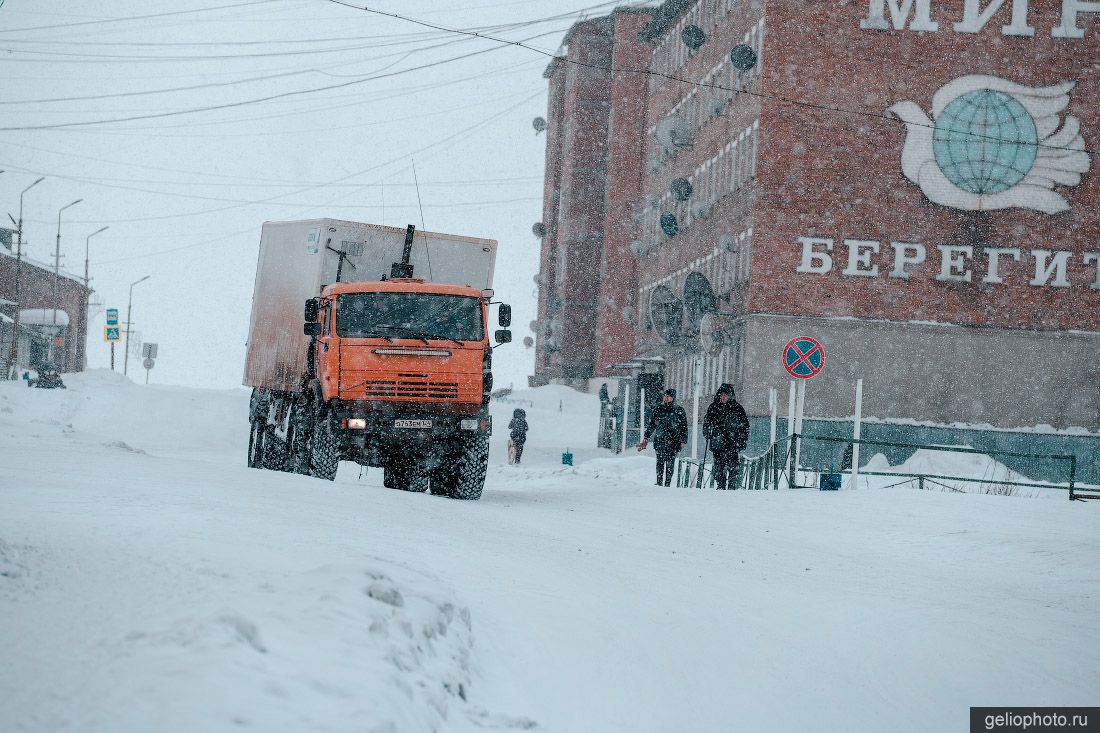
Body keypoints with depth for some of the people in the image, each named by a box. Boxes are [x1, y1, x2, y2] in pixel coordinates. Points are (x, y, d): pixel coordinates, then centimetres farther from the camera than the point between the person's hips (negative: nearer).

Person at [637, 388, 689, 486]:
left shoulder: (679, 411, 4)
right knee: (660, 463, -1)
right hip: (659, 442, 2)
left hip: (673, 442, -2)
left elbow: (684, 427, 4)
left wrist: (683, 441, -6)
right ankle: (659, 483, 4)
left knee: (670, 464, -5)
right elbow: (651, 424, 15)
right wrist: (646, 438, 10)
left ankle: (667, 484, -3)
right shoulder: (659, 409, 10)